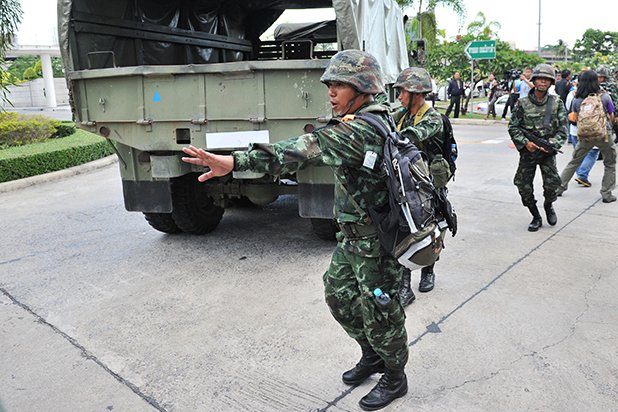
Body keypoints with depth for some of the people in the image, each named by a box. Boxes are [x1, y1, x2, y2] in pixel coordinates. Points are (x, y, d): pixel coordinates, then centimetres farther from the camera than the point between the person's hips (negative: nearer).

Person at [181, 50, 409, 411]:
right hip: (353, 234, 10)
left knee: (378, 310, 7)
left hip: (375, 240, -10)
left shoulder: (360, 129, -27)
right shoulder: (376, 119, 5)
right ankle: (372, 356, 41)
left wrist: (236, 161, -49)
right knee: (339, 294, 20)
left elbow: (307, 149, -41)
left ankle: (395, 378, 31)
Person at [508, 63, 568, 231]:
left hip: (548, 151, 0)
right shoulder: (523, 103, -1)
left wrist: (552, 144, -14)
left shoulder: (556, 104, 2)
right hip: (527, 151, 0)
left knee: (552, 183, -9)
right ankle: (536, 217, 20)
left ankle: (548, 205, 26)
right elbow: (513, 127, 0)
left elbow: (562, 129, 2)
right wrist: (525, 142, -13)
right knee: (524, 186, 0)